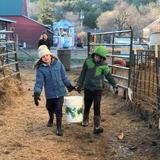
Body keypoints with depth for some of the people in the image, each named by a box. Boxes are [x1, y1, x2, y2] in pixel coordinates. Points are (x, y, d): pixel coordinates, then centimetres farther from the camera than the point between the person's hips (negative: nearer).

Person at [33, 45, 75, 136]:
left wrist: (69, 85, 14)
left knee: (58, 110, -4)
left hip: (60, 91, -1)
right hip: (49, 93, 1)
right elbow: (39, 82, -16)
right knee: (50, 108, 20)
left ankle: (59, 128, 9)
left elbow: (64, 76, 5)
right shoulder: (41, 68, -11)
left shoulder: (58, 63, -7)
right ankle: (51, 119, 52)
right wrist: (37, 93, -28)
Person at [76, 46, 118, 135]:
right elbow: (83, 74, 6)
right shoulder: (88, 61, -4)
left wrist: (115, 85, -2)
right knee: (87, 106, 12)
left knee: (97, 107, -10)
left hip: (98, 89, -1)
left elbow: (109, 76, 3)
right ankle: (85, 121, 37)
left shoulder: (103, 65, -6)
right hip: (88, 88, 2)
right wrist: (79, 84, 10)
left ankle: (97, 127, -10)